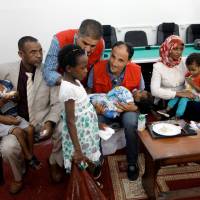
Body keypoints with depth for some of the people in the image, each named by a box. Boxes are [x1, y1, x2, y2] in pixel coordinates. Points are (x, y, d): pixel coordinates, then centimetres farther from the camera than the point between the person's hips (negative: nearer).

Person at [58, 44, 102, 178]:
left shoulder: (75, 81, 1)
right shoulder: (68, 88, -28)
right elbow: (70, 121, -27)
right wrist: (77, 150, -26)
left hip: (87, 128, 9)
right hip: (79, 132, -9)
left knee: (88, 162, 26)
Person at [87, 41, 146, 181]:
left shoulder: (136, 71, -16)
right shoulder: (97, 69, -17)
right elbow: (89, 91, -3)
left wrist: (134, 107, -23)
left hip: (127, 108, 0)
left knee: (131, 124, -32)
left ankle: (132, 163, -4)